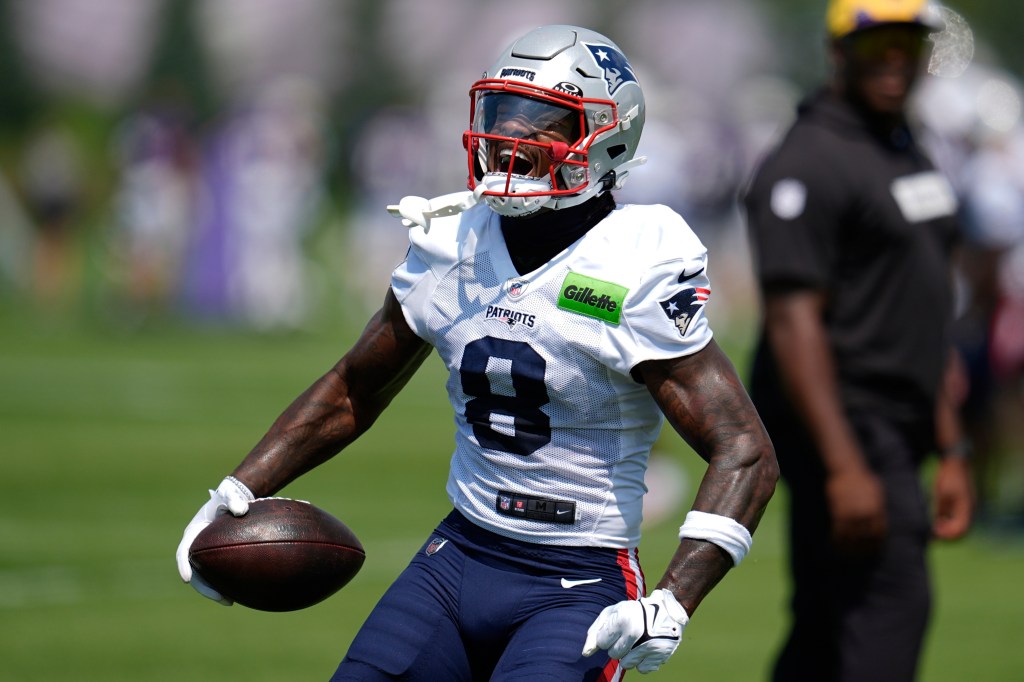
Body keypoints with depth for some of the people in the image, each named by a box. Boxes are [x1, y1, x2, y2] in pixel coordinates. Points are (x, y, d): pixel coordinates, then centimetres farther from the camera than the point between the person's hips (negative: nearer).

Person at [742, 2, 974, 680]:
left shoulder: (912, 157, 19)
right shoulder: (807, 164, -12)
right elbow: (793, 323, -19)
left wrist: (951, 452, 19)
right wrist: (845, 467, -24)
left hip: (896, 430, 9)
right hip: (845, 426, -9)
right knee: (892, 602, -17)